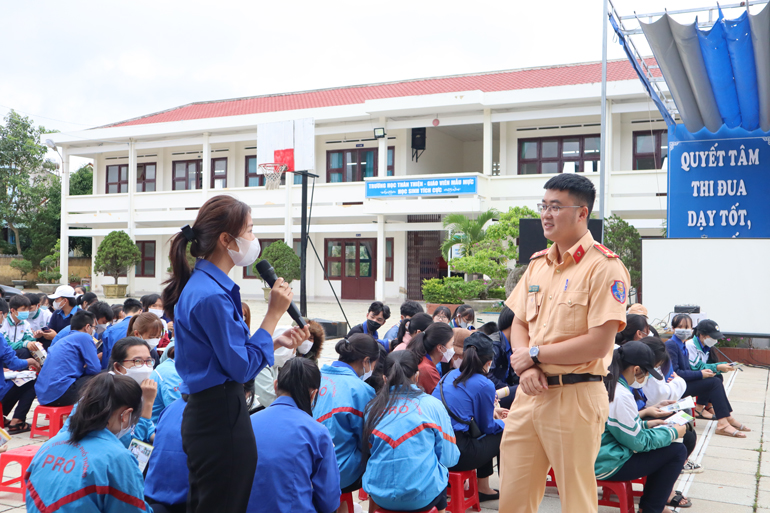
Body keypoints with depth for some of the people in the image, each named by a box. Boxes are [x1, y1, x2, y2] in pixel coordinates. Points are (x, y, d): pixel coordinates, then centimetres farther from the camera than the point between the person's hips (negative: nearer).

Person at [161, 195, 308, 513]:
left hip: (205, 413, 10)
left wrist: (278, 341, 8)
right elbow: (242, 367, -20)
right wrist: (274, 313, -13)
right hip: (222, 419, -10)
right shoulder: (211, 296, -22)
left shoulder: (204, 284, 8)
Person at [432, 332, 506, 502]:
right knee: (503, 436, 14)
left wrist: (491, 412, 38)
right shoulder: (484, 385, -7)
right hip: (454, 454, -7)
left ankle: (483, 488, 38)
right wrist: (505, 423, 25)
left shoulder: (449, 375, 13)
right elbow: (486, 427, 4)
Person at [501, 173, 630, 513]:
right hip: (529, 393, 7)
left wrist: (534, 354, -10)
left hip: (575, 397, -6)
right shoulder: (538, 263, 12)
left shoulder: (604, 267, -11)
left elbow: (598, 343, -17)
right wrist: (526, 367, -5)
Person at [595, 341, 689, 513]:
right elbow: (638, 442, -15)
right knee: (677, 451, -2)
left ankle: (662, 495, 34)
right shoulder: (620, 395, -23)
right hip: (607, 465, -10)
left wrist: (645, 424, 17)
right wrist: (673, 433, -2)